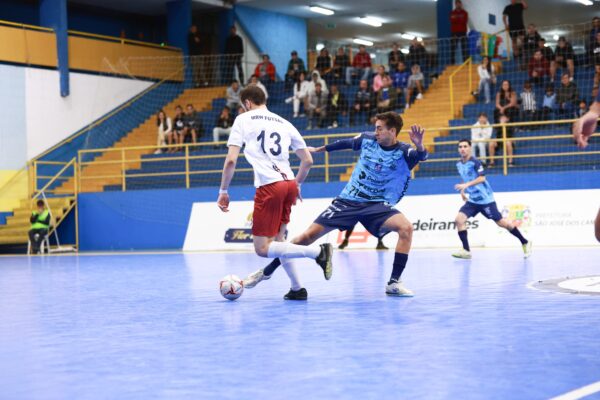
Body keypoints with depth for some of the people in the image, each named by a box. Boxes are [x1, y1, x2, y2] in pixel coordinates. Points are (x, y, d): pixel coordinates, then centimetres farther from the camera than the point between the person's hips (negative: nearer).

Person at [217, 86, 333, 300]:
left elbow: (231, 160, -3)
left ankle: (318, 251, -19)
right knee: (276, 240, 20)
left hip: (269, 186, -7)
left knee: (262, 248, -5)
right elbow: (308, 160, 19)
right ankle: (297, 288, 14)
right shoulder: (284, 123, 19)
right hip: (289, 184, 7)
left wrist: (223, 191, 7)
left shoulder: (243, 120, 6)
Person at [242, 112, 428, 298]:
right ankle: (267, 271, 11)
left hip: (377, 204, -2)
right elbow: (346, 143, 17)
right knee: (308, 235, -3)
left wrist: (419, 145, -55)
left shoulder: (403, 152, -11)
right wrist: (319, 149, 30)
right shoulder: (367, 139, -2)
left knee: (406, 227, -29)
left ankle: (394, 284, -22)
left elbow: (421, 156, -32)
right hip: (348, 200, 2)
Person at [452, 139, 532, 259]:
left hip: (485, 199, -6)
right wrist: (462, 191, 14)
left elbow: (482, 178, -28)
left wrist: (466, 185, -37)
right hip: (472, 200, 6)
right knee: (459, 219, -13)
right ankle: (466, 250, -9)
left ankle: (525, 243, 19)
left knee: (501, 222, 1)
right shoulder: (459, 164, 6)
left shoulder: (475, 162, -16)